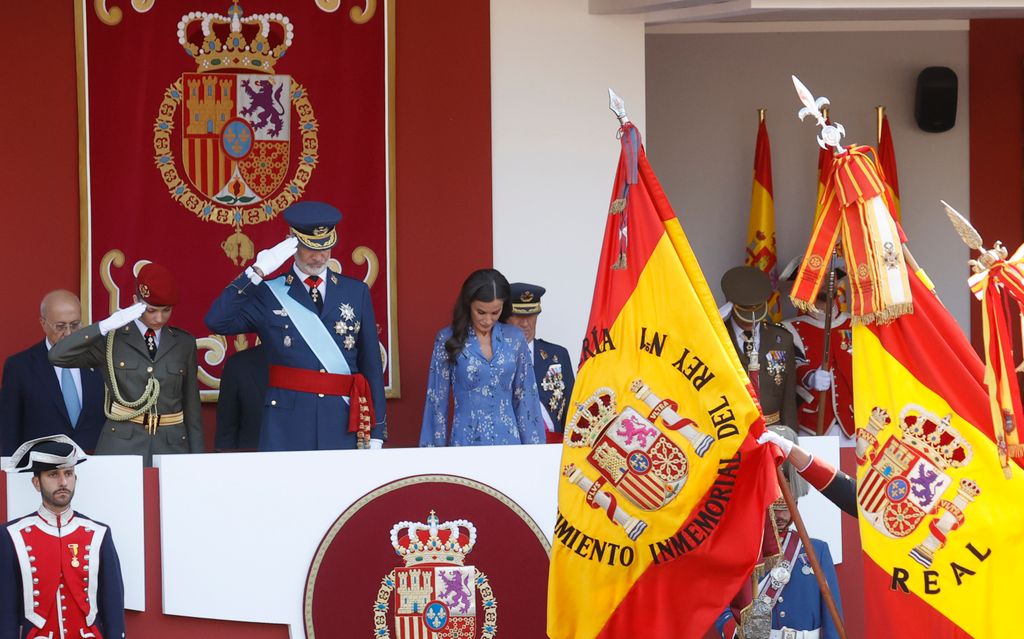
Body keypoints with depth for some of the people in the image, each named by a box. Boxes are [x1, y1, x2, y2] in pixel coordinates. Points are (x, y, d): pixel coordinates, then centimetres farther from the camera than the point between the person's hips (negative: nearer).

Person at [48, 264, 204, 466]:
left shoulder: (184, 343, 12)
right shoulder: (111, 339, 3)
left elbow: (192, 406, 13)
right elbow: (57, 356, -10)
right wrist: (106, 326, -16)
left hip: (171, 449, 2)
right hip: (120, 448, -2)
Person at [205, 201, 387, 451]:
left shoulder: (356, 293, 12)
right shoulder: (268, 294, 5)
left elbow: (371, 365, 12)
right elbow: (217, 322, -11)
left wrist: (376, 433, 7)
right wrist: (257, 273, -14)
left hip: (343, 425, 2)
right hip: (287, 427, -2)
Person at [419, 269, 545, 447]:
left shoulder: (514, 338, 3)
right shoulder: (448, 339, -2)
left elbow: (525, 396, 8)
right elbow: (437, 399, 1)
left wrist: (533, 446, 4)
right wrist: (435, 450, -1)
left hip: (508, 439, 2)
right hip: (466, 439, -2)